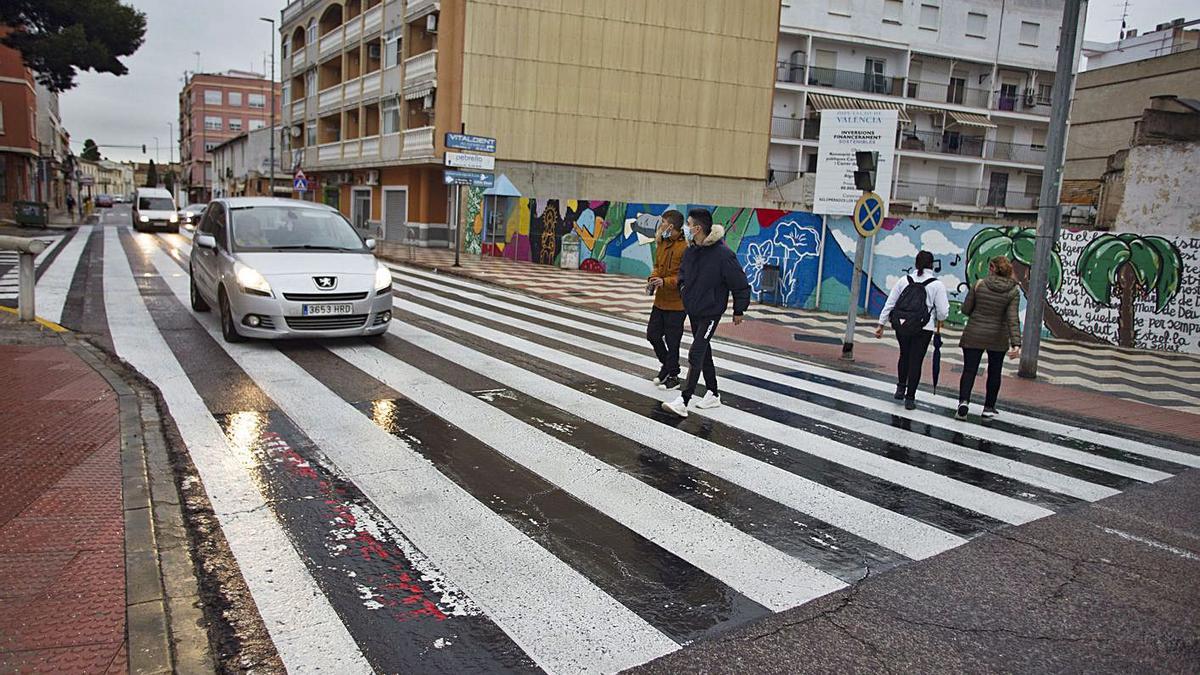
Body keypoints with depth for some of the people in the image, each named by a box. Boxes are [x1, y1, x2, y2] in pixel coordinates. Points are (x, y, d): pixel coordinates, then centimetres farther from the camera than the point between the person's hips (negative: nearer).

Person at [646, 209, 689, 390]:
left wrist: (665, 282, -28)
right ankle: (667, 365, 36)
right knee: (652, 334, 16)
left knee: (672, 341, 3)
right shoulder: (662, 243, 6)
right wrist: (653, 278, -2)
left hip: (676, 303, -8)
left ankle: (673, 377, 19)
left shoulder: (685, 248, -19)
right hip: (660, 300, 8)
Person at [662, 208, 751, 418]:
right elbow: (682, 272, 22)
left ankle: (683, 401, -13)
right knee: (704, 353, 17)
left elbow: (740, 284, -12)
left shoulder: (723, 254, -20)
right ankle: (713, 394, 31)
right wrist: (683, 287, 6)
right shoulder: (690, 251, 1)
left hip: (711, 312, -8)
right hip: (693, 310, 8)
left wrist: (739, 311, -6)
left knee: (696, 355, -13)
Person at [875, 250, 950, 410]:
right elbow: (943, 312, -6)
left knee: (904, 355, 24)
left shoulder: (904, 280, 3)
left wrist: (881, 324, 10)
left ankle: (901, 388, 21)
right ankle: (910, 398, 10)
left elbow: (889, 303, 4)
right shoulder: (937, 284, -4)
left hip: (901, 326, 2)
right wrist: (938, 321, 17)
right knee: (916, 361, 5)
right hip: (923, 329, -2)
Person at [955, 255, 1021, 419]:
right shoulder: (1013, 292, -7)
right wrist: (1016, 344, -22)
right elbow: (1012, 319, -17)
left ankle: (964, 401, -20)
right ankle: (989, 408, 24)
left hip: (974, 335, -1)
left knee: (969, 370, 2)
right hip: (998, 338, 1)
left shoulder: (979, 284, -8)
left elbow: (966, 309, -3)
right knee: (994, 372, 17)